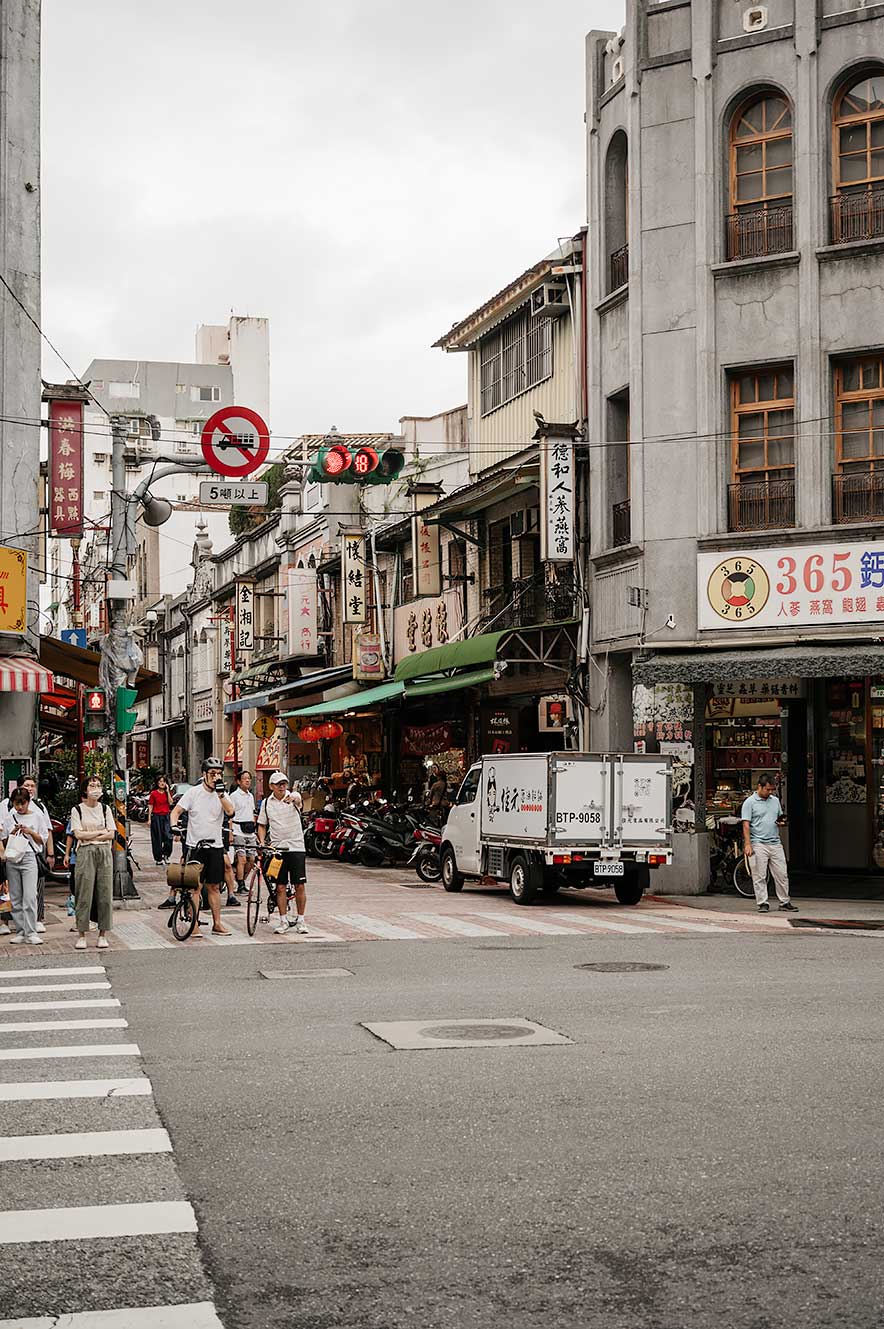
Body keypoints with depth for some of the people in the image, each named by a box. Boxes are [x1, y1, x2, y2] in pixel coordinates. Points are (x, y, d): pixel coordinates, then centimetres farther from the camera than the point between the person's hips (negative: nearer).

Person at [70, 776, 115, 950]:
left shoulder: (105, 809, 11)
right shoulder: (77, 810, 3)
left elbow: (111, 834, 3)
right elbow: (78, 834, -6)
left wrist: (89, 836, -6)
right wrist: (100, 832, -3)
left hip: (104, 852, 3)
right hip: (85, 853, -3)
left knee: (105, 894, -1)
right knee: (84, 894, -5)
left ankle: (103, 934, 5)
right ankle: (82, 935, -1)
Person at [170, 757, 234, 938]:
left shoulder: (222, 794, 5)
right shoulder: (193, 792, -2)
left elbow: (230, 812, -13)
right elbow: (176, 811, -4)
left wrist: (220, 793, -20)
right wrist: (174, 826, -21)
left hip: (215, 846, 3)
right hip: (195, 846, -3)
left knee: (214, 886, 9)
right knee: (196, 886, -1)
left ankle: (217, 923, 16)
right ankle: (194, 925, 3)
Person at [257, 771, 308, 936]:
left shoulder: (293, 796, -2)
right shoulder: (266, 803, 6)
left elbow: (298, 799, -27)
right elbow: (262, 825, 16)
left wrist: (293, 799, -51)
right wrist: (262, 841, -2)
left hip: (296, 847, -2)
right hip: (276, 849, 2)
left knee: (300, 885, -1)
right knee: (280, 886, 3)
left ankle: (300, 921, 10)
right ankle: (283, 921, 12)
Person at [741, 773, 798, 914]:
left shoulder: (775, 800, 14)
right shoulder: (750, 802, -3)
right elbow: (746, 825, -8)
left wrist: (781, 822, 0)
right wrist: (747, 844, -16)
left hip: (775, 843, 5)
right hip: (758, 845, -5)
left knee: (782, 874, 5)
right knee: (759, 876, -2)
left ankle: (785, 902, 13)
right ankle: (762, 903, 3)